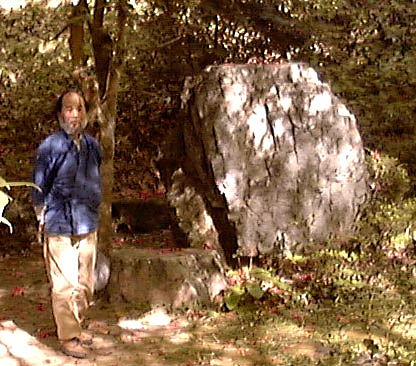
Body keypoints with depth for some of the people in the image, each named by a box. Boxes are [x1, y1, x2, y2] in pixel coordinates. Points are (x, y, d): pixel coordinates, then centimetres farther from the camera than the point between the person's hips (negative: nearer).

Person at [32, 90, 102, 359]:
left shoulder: (93, 145, 5)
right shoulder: (50, 147, -11)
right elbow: (39, 189, -2)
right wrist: (43, 222, 0)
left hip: (88, 227, 6)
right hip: (59, 228, -6)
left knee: (86, 285, 13)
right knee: (65, 286, -1)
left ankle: (76, 326, 30)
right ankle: (68, 337, 11)